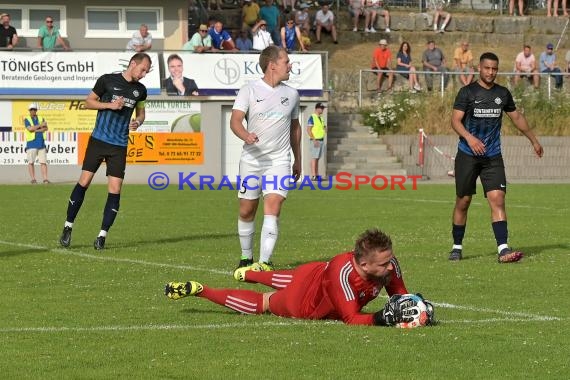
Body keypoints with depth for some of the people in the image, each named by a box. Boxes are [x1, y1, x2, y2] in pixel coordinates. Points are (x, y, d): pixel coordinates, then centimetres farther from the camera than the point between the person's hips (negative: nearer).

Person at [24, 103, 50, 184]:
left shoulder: (41, 119, 15)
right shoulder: (27, 120, 4)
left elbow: (45, 128, -1)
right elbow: (30, 129, -13)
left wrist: (36, 130, -11)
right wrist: (41, 125, -14)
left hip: (41, 143, 3)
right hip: (31, 143, -3)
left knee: (43, 162, -2)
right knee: (31, 162, -4)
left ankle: (45, 179, -5)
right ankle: (33, 179, -2)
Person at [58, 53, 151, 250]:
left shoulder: (140, 90, 8)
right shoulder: (107, 80, -4)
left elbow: (141, 112, 22)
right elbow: (89, 101, 2)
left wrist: (137, 122, -1)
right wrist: (110, 105, -13)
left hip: (119, 146, 3)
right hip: (98, 140, -3)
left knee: (115, 190, -6)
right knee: (84, 182, -6)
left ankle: (102, 235, 0)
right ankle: (68, 227, 8)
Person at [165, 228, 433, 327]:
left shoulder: (388, 265, -27)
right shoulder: (344, 272, -46)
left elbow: (400, 297, -11)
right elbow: (351, 319, -43)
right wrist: (381, 319, -56)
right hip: (304, 304, -6)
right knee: (260, 303, 19)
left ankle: (249, 274, 67)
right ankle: (197, 290, 33)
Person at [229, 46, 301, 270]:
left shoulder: (291, 94, 10)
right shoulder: (249, 91, -2)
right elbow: (235, 120, -12)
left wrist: (298, 160, 24)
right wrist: (246, 135, -34)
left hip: (280, 161, 1)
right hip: (251, 159, -1)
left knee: (272, 209, -15)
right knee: (246, 211, 7)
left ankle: (264, 262, -20)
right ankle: (246, 258, 26)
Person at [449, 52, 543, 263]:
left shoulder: (503, 94, 9)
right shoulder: (467, 92, -3)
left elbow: (517, 117, 24)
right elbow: (455, 120, -11)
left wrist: (534, 141, 30)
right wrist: (469, 137, -29)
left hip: (493, 157, 2)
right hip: (467, 156, -2)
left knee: (497, 199, -12)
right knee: (463, 201, 3)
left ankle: (503, 249, -18)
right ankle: (457, 247, 18)